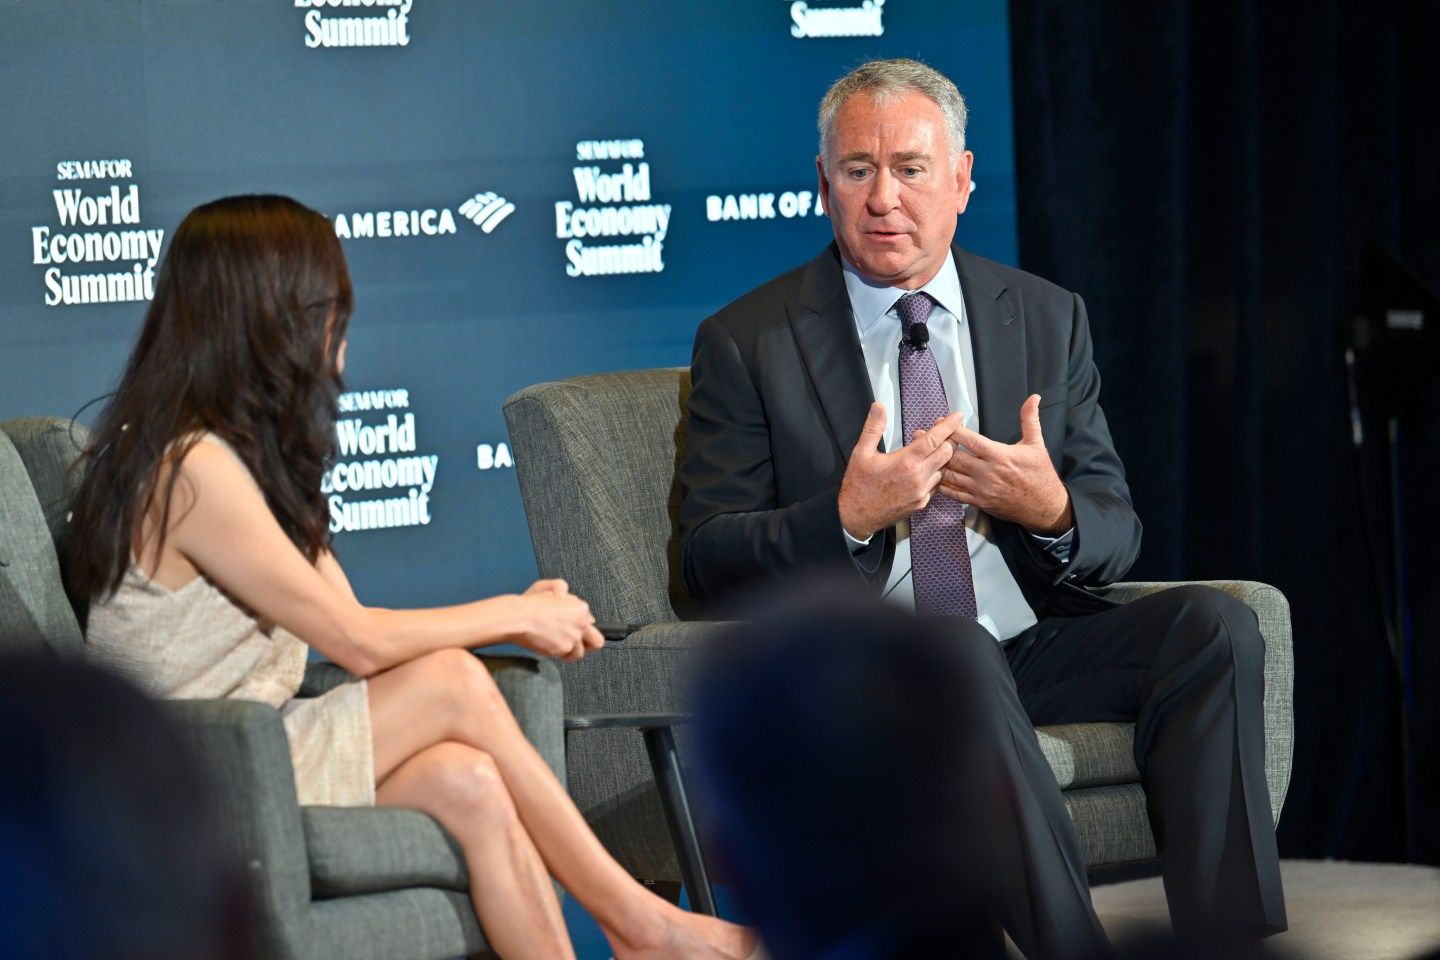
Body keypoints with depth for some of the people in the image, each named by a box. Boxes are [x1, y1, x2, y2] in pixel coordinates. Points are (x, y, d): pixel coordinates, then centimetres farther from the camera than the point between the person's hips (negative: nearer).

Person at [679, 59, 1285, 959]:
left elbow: (1117, 536, 12)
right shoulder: (746, 343, 4)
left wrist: (1052, 510, -14)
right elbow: (709, 557, -1)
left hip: (1039, 647, 4)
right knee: (960, 650, -37)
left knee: (1215, 622, -22)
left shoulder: (1050, 319, 14)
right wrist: (850, 518, -20)